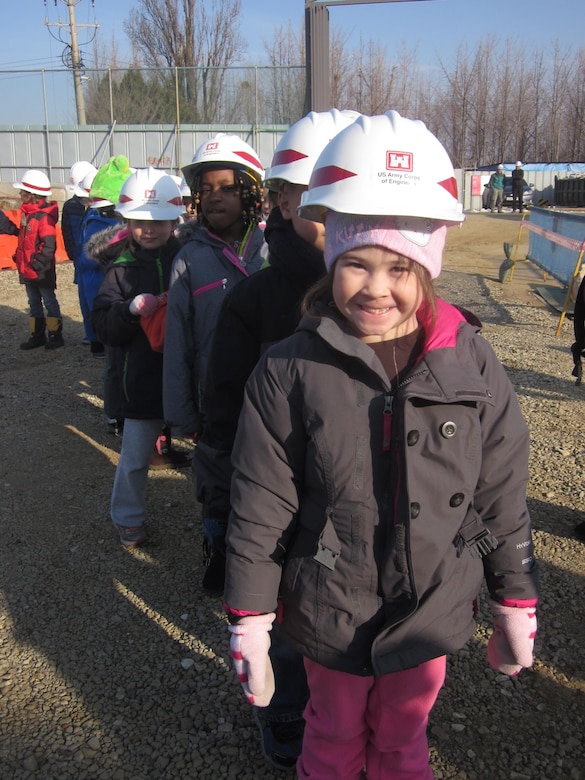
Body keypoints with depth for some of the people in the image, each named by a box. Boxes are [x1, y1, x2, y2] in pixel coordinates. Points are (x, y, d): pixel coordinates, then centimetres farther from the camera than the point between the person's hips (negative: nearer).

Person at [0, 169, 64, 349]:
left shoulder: (44, 216, -19)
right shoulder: (27, 213, 9)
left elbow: (48, 244, -23)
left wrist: (38, 263, -23)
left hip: (42, 271, -9)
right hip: (27, 270, 9)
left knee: (49, 302, 2)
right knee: (34, 303, 15)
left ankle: (55, 336, 11)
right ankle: (37, 335, 23)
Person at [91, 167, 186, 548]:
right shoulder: (123, 268, 1)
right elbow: (103, 327, -4)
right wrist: (132, 309, -22)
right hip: (144, 380, 1)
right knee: (134, 458, 13)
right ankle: (129, 518, 35)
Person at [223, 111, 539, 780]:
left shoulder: (472, 363, -11)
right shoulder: (290, 372, -16)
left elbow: (502, 497, -2)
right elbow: (259, 511, -10)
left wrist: (516, 607, 6)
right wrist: (248, 625, -6)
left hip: (431, 617, 1)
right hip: (329, 618, -1)